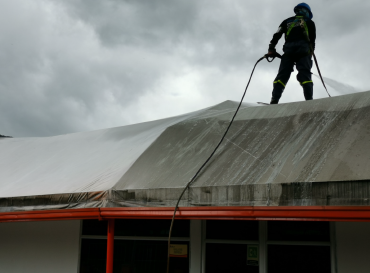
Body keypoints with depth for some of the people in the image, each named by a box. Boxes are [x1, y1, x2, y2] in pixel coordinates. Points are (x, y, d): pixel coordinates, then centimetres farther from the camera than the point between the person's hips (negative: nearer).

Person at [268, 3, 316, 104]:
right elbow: (312, 40, 13)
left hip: (288, 50, 1)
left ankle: (274, 101, -21)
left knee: (282, 75, -4)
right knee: (304, 75, -8)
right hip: (303, 50, -1)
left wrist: (271, 49, 12)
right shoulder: (309, 22, 21)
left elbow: (276, 35, 14)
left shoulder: (287, 21, 26)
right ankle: (309, 99, -25)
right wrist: (311, 52, 21)